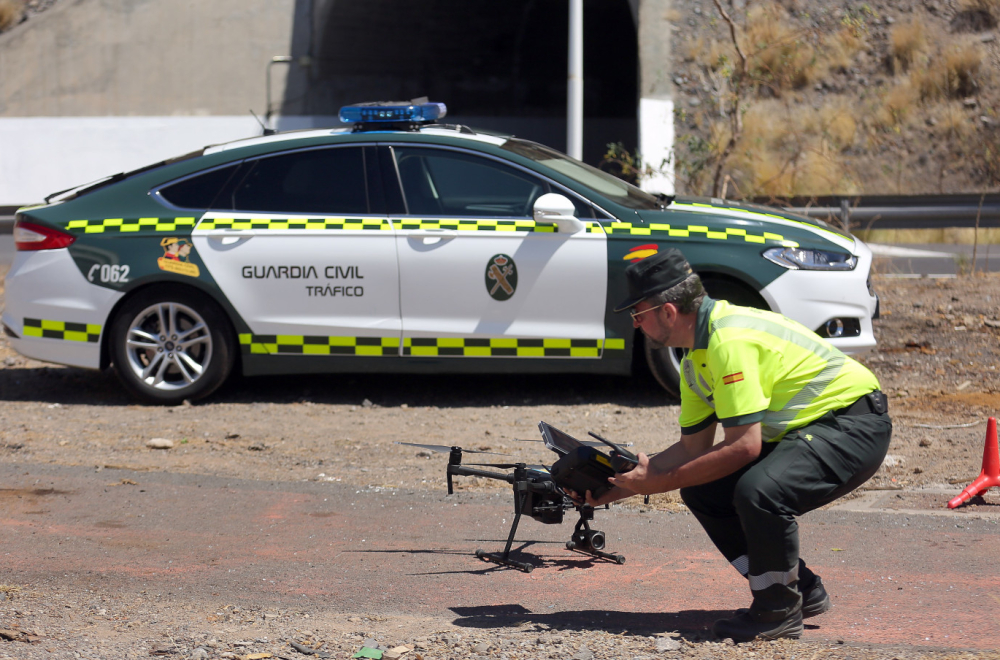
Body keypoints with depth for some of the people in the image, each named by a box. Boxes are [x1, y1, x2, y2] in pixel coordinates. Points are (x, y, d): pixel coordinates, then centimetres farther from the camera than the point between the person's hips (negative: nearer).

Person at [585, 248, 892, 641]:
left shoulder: (729, 341, -25)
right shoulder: (696, 356, 7)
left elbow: (743, 446, -28)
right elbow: (693, 446, 13)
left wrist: (662, 482, -20)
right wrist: (623, 485, 6)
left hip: (854, 422, -10)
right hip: (799, 431, 10)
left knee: (758, 491, -33)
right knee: (703, 493, 2)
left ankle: (780, 611, -11)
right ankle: (802, 590, 11)